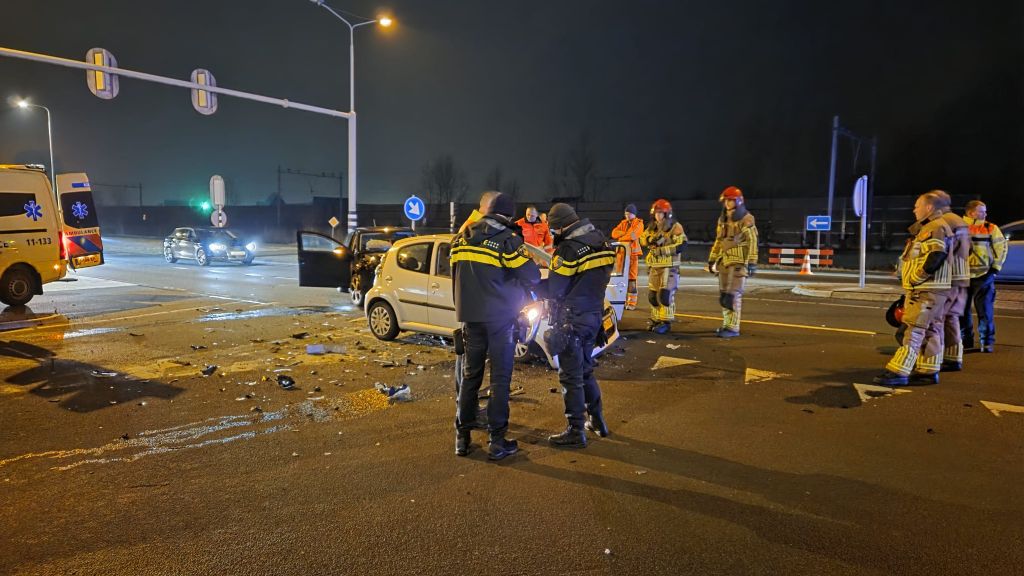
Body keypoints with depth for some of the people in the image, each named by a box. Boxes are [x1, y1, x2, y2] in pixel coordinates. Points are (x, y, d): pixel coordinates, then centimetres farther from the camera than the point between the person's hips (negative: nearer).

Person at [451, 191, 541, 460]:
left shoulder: (462, 238, 5)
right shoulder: (507, 240, -12)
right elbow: (532, 276, -10)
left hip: (471, 316, 5)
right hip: (500, 316, -5)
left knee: (470, 375, 13)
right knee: (500, 377, 3)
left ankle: (462, 437, 18)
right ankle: (497, 441, 6)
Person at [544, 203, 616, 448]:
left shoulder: (569, 249, -19)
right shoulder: (601, 242, 6)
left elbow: (554, 291, -15)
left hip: (572, 321, -8)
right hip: (594, 316, 8)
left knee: (571, 377, 2)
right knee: (586, 370, 22)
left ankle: (576, 432, 9)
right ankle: (597, 419, 31)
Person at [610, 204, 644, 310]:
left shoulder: (639, 223, 1)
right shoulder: (623, 223, 18)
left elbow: (633, 235, -16)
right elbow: (614, 233, 4)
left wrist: (621, 238, -5)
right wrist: (625, 233, -10)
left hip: (633, 252, -5)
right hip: (622, 252, 5)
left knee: (632, 277, -6)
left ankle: (632, 303, -4)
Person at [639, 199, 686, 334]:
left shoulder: (675, 227, -8)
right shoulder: (652, 227, 12)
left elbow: (681, 245, -19)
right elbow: (642, 240, 2)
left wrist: (663, 250, -22)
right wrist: (652, 239, -19)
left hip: (669, 266, -7)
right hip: (654, 266, 7)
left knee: (665, 294, -13)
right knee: (652, 294, 10)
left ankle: (666, 322, -5)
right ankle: (656, 318, 24)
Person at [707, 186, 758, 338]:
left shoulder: (746, 220, -9)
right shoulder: (722, 220, 14)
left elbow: (752, 243, -12)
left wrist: (752, 263, -17)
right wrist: (712, 260, 19)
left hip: (739, 263, -8)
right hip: (724, 262, 8)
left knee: (733, 295, -9)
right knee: (723, 295, 10)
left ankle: (733, 328, -3)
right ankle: (727, 324, 21)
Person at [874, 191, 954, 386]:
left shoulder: (937, 228, -13)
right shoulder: (928, 228, 20)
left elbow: (935, 259, -25)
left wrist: (915, 278, -16)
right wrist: (910, 280, 15)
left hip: (928, 291, -10)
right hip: (926, 290, 10)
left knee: (914, 330, -12)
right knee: (930, 330, 13)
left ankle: (898, 372, -14)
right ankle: (929, 370, 20)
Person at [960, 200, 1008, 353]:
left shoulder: (991, 229, 3)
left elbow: (1001, 248, 5)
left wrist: (995, 268, -2)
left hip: (983, 276, -1)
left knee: (985, 310, -3)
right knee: (962, 310, 7)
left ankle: (987, 342, 5)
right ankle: (965, 340, 19)